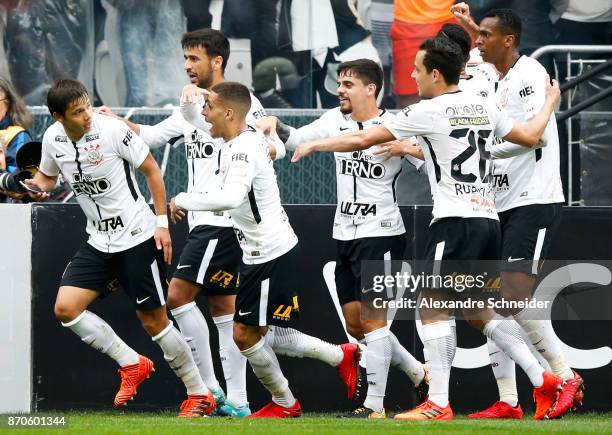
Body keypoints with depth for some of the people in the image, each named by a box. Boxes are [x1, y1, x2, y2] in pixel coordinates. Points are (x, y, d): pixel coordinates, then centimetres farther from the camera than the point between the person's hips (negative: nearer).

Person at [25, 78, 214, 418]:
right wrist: (37, 185, -6)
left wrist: (162, 223, -10)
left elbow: (151, 170, -8)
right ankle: (132, 364, 9)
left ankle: (199, 395, 11)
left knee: (153, 320, -3)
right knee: (66, 308, -7)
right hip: (99, 243, 6)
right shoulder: (53, 138, -2)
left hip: (138, 237, -6)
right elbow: (48, 176, 18)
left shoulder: (112, 129, -17)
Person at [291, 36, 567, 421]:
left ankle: (438, 404, -8)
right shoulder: (484, 107, 11)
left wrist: (313, 146, 10)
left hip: (456, 221, -8)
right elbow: (531, 136, 24)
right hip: (488, 219, 8)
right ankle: (543, 380, 7)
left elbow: (363, 140, -4)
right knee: (480, 312, 16)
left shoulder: (429, 112, -7)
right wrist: (550, 103, 43)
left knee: (434, 308, -3)